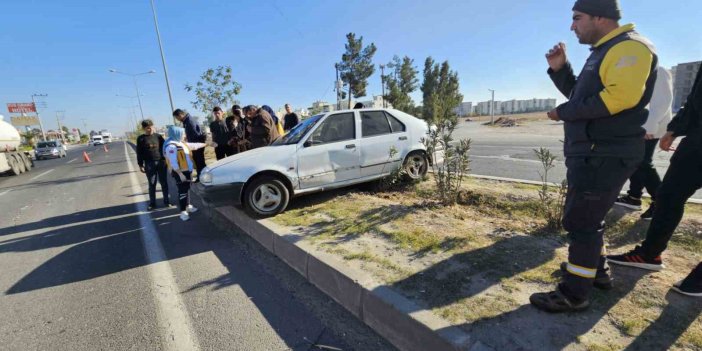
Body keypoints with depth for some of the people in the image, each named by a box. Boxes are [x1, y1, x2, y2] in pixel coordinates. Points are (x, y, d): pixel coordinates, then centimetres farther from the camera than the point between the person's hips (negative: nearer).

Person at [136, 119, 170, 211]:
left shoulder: (158, 136, 5)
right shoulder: (141, 139, 3)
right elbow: (139, 153, 3)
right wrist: (140, 165, 0)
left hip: (161, 162, 1)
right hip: (149, 164, -1)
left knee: (164, 183, 6)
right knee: (152, 184, 5)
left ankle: (166, 201, 16)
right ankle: (152, 203, 15)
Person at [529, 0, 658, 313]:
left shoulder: (630, 47, -11)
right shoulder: (603, 52, 20)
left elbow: (619, 96, -26)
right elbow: (580, 95, 23)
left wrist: (563, 112, -15)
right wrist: (559, 69, 11)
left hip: (606, 155, -10)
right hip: (592, 152, 10)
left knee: (580, 221, -6)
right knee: (588, 217, 20)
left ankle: (574, 294, 5)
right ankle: (597, 270, 36)